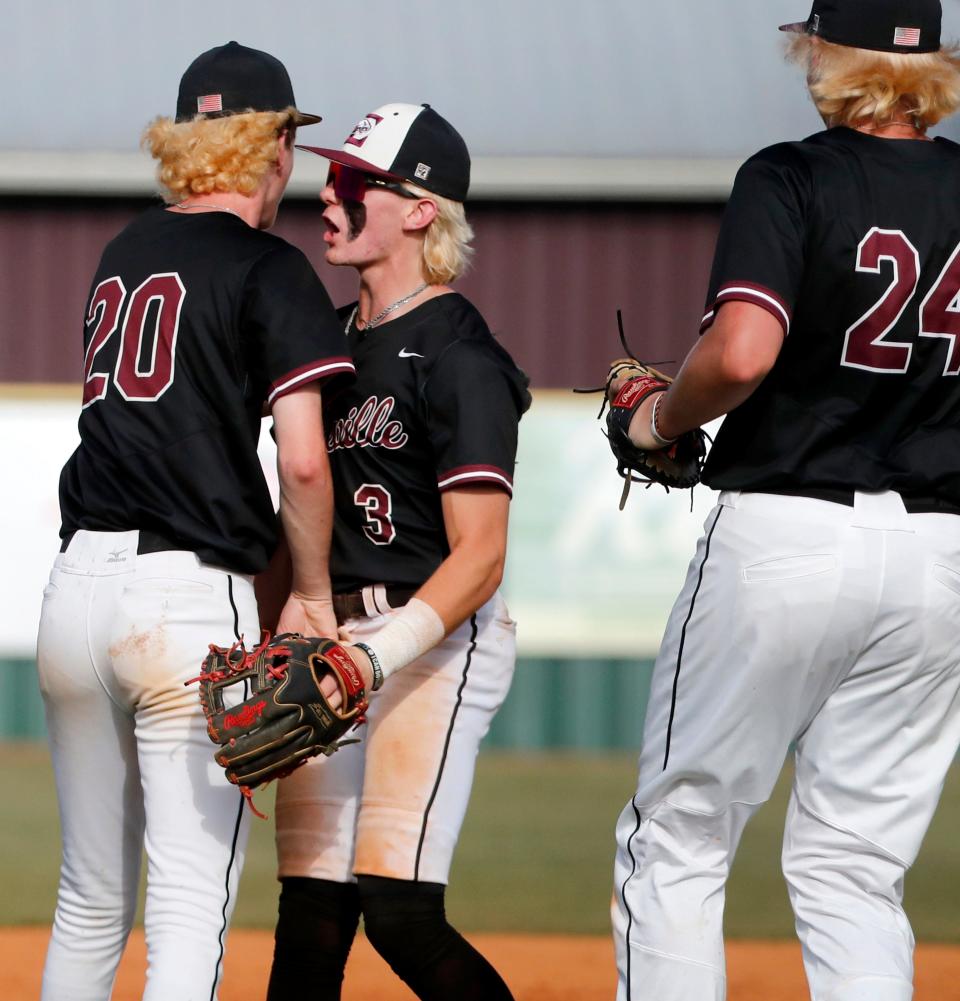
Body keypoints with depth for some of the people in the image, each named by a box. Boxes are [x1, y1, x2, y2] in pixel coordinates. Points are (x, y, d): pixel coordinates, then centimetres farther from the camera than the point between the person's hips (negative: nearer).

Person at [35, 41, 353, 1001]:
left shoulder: (121, 253, 17)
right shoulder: (268, 269, -3)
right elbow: (302, 460, -12)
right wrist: (310, 594, 3)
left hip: (75, 586, 6)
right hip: (189, 596, -6)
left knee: (91, 897, 15)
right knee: (191, 903, -7)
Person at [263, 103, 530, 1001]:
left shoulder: (458, 356, -9)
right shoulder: (330, 339, 16)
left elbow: (478, 557, -15)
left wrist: (379, 657, -24)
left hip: (431, 639, -8)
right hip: (326, 642, 8)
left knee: (399, 912, -16)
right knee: (310, 916, 2)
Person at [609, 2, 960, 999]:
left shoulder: (790, 180, -9)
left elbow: (742, 352, -23)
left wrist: (661, 417, -5)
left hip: (785, 537, -5)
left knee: (677, 840, 6)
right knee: (854, 868, 9)